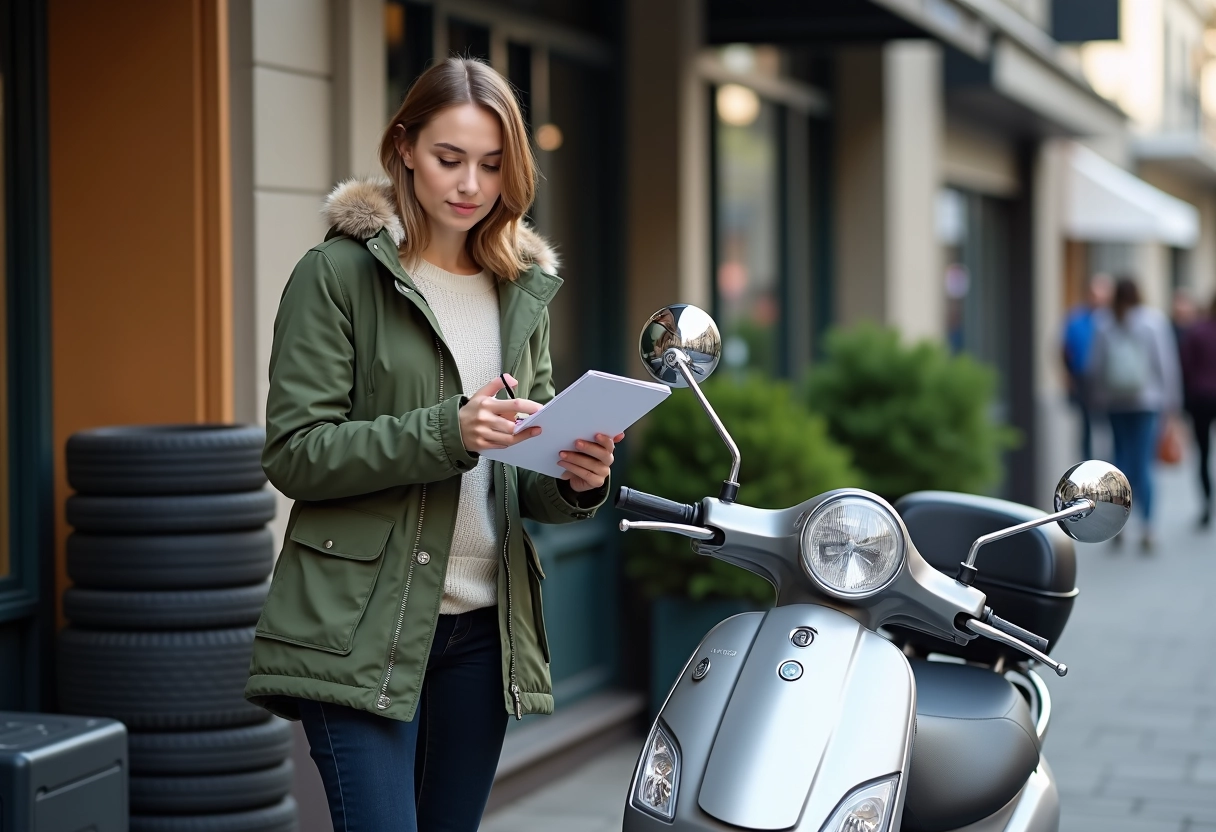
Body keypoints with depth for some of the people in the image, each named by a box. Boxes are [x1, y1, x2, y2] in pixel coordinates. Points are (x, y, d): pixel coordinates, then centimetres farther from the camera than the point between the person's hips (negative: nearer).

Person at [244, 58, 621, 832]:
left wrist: (576, 482, -6)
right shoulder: (339, 273, -3)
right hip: (362, 631, -5)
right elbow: (294, 453, -10)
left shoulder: (523, 288, 14)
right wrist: (446, 432, -22)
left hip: (483, 628, 5)